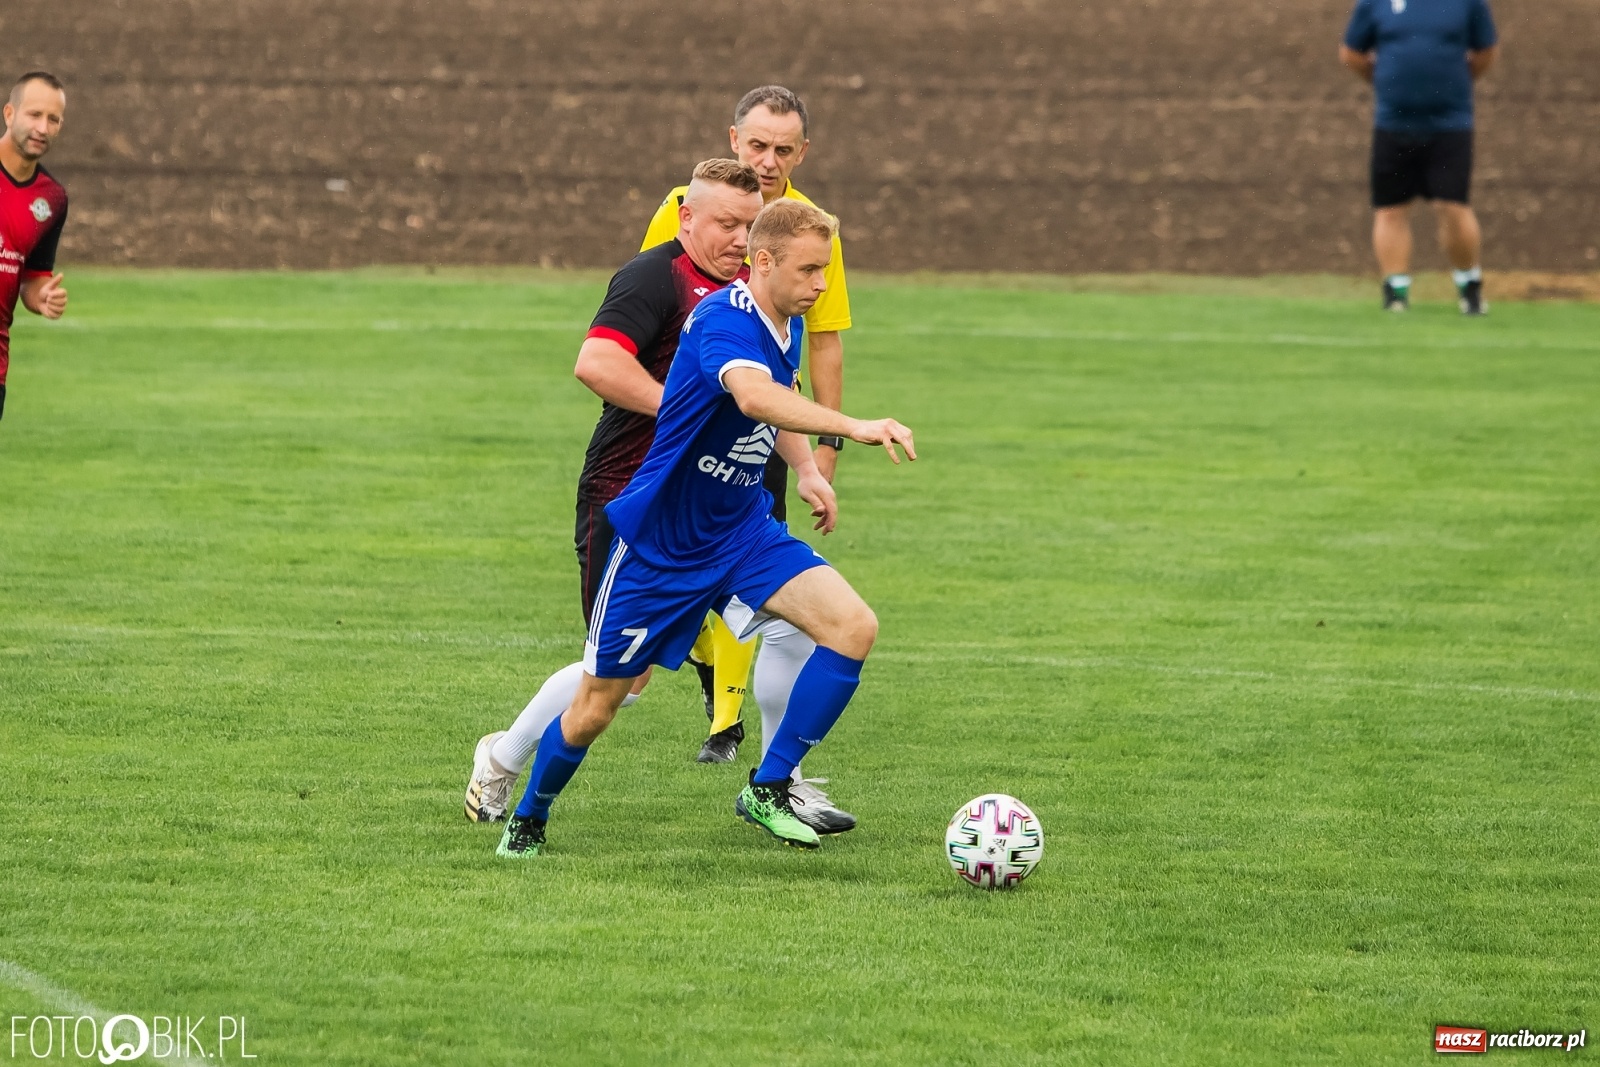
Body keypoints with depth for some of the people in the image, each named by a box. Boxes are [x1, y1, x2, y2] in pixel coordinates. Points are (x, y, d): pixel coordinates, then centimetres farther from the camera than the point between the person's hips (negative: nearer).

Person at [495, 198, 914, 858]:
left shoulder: (787, 324, 1)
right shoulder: (722, 321, -26)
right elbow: (753, 395, -49)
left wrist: (806, 471, 8)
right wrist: (853, 428, -59)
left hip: (742, 532, 7)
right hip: (659, 547, -6)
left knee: (854, 628, -17)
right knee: (594, 710, 6)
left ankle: (768, 790, -6)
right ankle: (528, 820, 34)